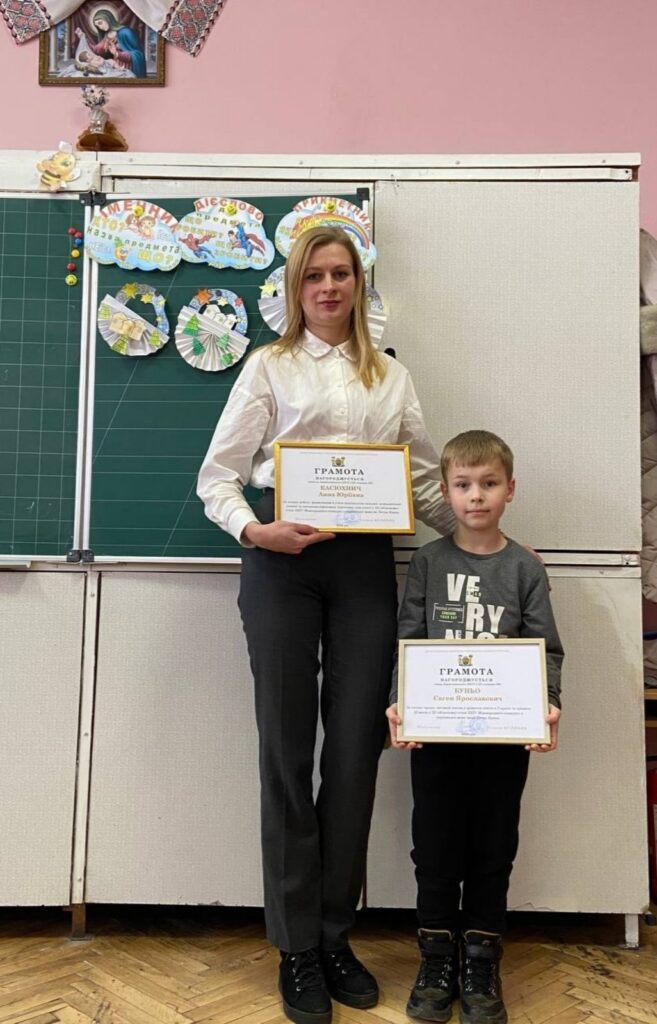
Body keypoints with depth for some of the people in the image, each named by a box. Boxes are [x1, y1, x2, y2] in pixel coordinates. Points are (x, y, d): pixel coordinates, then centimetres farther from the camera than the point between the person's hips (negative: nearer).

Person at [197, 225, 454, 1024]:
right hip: (283, 560, -2)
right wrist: (253, 529, -15)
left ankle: (335, 934, 20)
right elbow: (217, 476, 3)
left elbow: (426, 480, 14)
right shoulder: (269, 367, 7)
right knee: (288, 748, 2)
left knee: (356, 748, 3)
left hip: (365, 562, 3)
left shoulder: (391, 377, 16)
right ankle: (295, 945, 17)